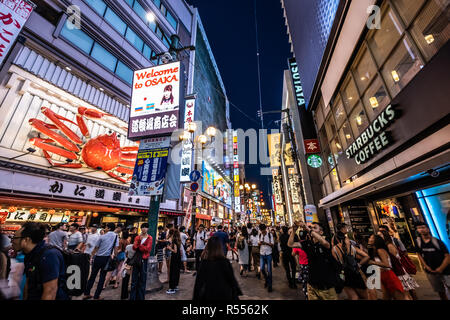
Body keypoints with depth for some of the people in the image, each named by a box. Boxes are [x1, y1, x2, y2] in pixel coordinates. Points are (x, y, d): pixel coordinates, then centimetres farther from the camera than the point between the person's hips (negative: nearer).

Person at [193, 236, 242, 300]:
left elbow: (199, 281, -4)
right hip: (224, 295, -2)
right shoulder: (225, 262, -16)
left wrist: (196, 297, 7)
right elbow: (231, 279, -9)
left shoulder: (204, 262, -11)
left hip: (208, 295, 2)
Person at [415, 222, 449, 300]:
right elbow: (419, 254, 4)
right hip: (430, 272, 3)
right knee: (440, 292, 17)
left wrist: (441, 268, -18)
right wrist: (426, 266, -5)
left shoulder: (437, 241, -13)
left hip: (444, 271, -3)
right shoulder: (418, 241, -5)